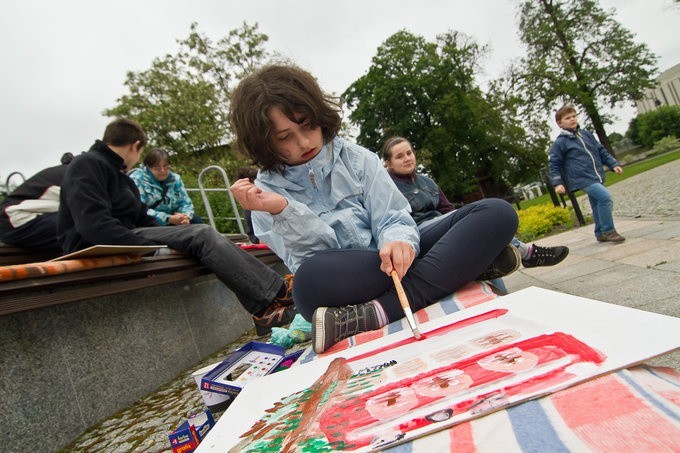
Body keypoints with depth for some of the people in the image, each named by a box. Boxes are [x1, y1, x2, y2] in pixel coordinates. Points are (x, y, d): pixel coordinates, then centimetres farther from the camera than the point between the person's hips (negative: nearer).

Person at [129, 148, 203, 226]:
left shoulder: (175, 179, 4)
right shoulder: (137, 179, -12)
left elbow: (186, 203, 6)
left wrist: (186, 216, -20)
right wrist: (169, 219, -31)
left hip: (171, 221, 5)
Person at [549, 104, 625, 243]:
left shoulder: (586, 134, 13)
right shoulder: (560, 142, -5)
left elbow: (601, 151, 20)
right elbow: (554, 164, -4)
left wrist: (613, 164, 12)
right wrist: (558, 183, -12)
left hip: (596, 177, 7)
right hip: (582, 179, -7)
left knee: (597, 205, 14)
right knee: (605, 197, -22)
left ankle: (600, 233, 28)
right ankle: (608, 231, -11)